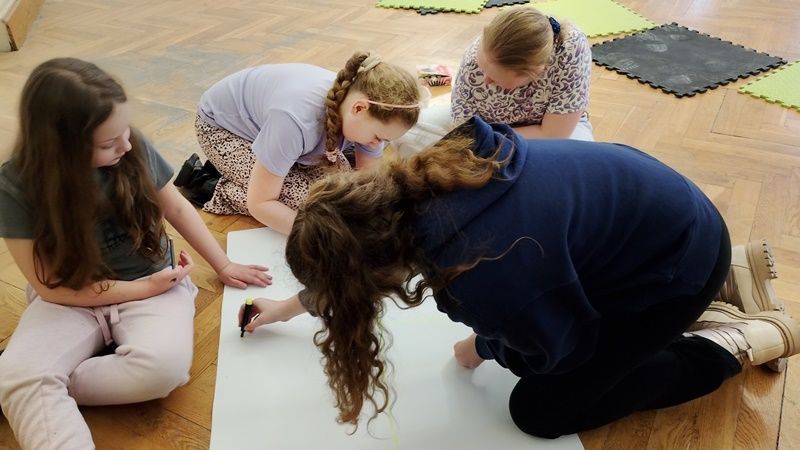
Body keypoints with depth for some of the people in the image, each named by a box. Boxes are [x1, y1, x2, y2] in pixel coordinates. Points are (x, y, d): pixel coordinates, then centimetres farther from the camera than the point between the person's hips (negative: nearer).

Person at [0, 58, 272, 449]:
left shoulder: (134, 148, -12)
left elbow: (177, 208, 6)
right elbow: (53, 286, -11)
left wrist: (222, 265, 8)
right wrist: (145, 288, -15)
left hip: (153, 284, 1)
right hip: (73, 301, -1)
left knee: (164, 367, -31)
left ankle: (41, 392, -12)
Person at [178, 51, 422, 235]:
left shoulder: (369, 105, -24)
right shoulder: (297, 119, -44)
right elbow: (259, 203, -33)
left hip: (269, 116, 6)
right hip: (222, 125, -6)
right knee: (304, 201, -20)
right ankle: (205, 183, -1)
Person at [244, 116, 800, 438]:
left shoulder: (484, 281, -37)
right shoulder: (420, 185, -16)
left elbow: (562, 347, -15)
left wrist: (483, 348, 3)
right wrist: (301, 302, 16)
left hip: (678, 264, -7)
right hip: (644, 204, 7)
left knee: (540, 410, 2)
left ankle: (738, 341, 11)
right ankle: (728, 280, 25)